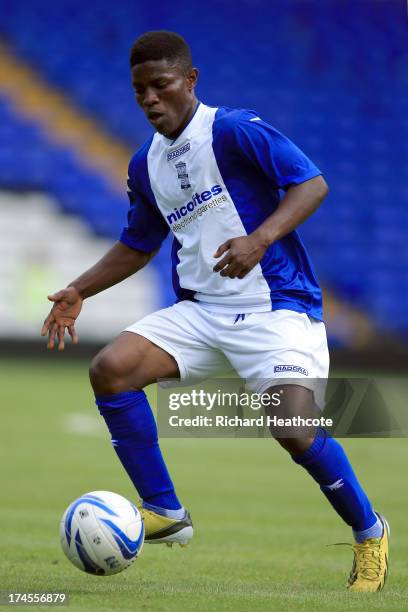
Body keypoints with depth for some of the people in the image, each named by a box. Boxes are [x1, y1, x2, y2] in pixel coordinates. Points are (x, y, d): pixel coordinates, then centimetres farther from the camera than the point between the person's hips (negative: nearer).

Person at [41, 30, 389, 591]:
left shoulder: (233, 130, -9)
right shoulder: (145, 166, 13)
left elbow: (312, 183, -15)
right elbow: (137, 246, 27)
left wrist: (259, 240, -29)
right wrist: (78, 292, 16)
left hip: (276, 305, -7)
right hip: (200, 310, 7)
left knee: (294, 429, -25)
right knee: (110, 370, -14)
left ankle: (369, 532, 2)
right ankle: (165, 513, -2)